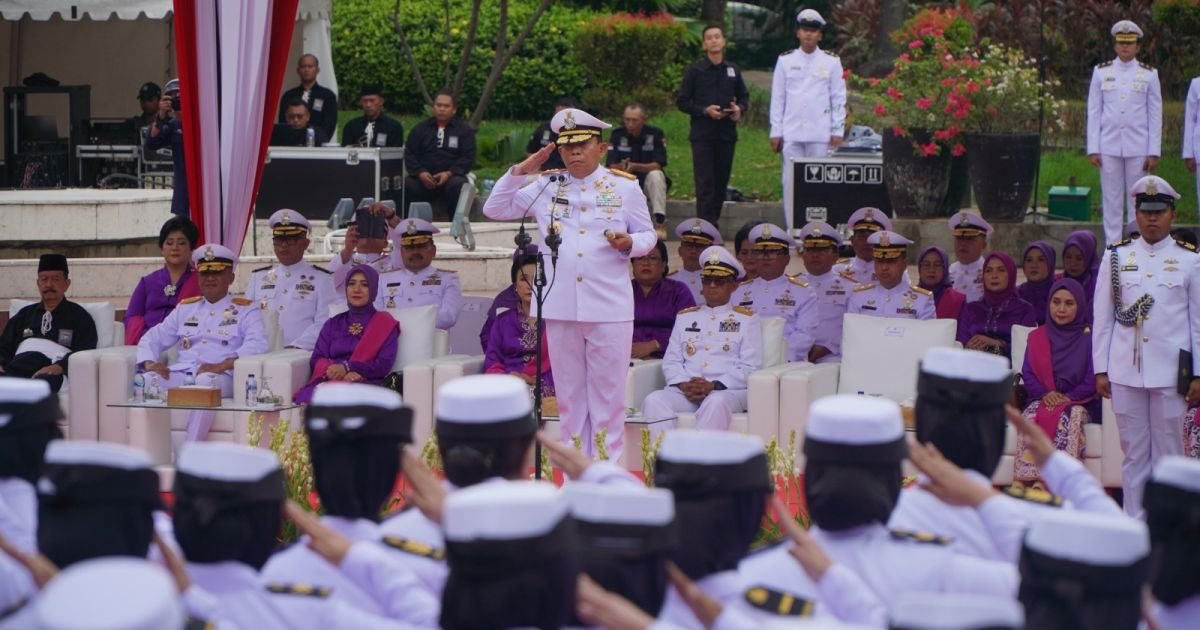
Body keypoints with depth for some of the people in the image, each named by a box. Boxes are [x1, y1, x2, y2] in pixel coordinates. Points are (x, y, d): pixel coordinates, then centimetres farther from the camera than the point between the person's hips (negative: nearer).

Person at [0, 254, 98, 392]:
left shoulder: (79, 316, 17)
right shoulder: (24, 315, 32)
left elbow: (84, 354, 4)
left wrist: (59, 367, -17)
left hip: (49, 374, -4)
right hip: (16, 368, 4)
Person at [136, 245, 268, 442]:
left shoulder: (245, 310, 12)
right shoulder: (185, 308, 27)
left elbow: (257, 344, -7)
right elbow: (153, 338, 24)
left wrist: (222, 365, -22)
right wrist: (149, 363, -1)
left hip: (220, 377, -4)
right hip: (181, 374, 4)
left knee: (205, 382, -41)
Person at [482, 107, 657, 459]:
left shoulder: (625, 188, 5)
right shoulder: (546, 187, 9)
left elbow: (647, 235, 8)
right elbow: (495, 209, 11)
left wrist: (629, 243, -14)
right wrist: (520, 172, 1)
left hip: (609, 308, -2)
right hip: (561, 307, 2)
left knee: (607, 394, 1)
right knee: (569, 394, 9)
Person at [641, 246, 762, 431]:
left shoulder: (746, 319, 15)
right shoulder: (685, 317, 26)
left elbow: (750, 367, 3)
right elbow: (671, 361, 17)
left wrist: (714, 386, -12)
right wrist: (683, 384, -7)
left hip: (727, 390, -3)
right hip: (685, 390, 3)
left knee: (715, 403, -40)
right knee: (654, 400, -29)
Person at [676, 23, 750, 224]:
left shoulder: (733, 71, 10)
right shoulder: (695, 71, 0)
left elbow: (744, 96, 19)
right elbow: (682, 102, 0)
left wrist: (739, 108, -4)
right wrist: (705, 110, -14)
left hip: (727, 134, 4)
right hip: (702, 134, -4)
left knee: (721, 183, 7)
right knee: (705, 184, -9)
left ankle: (714, 221, 16)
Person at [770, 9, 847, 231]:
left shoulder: (831, 61, 6)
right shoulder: (785, 60, 9)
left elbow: (839, 98, 6)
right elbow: (777, 98, 9)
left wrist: (837, 131, 0)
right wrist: (776, 131, 4)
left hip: (820, 134, -1)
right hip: (792, 133, 1)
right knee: (791, 181, 0)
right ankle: (792, 230, 5)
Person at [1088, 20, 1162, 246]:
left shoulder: (1149, 74, 2)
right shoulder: (1101, 72, 5)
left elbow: (1155, 115, 3)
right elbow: (1094, 112, 5)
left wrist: (1154, 152, -3)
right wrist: (1092, 149, -1)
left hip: (1138, 149, -1)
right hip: (1109, 148, 1)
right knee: (1112, 201, 4)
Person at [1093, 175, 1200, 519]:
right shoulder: (1116, 257, 6)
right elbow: (1102, 318, 8)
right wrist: (1100, 370, 4)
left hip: (1170, 373, -1)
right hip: (1125, 372, 1)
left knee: (1169, 452, 3)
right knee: (1133, 453, 7)